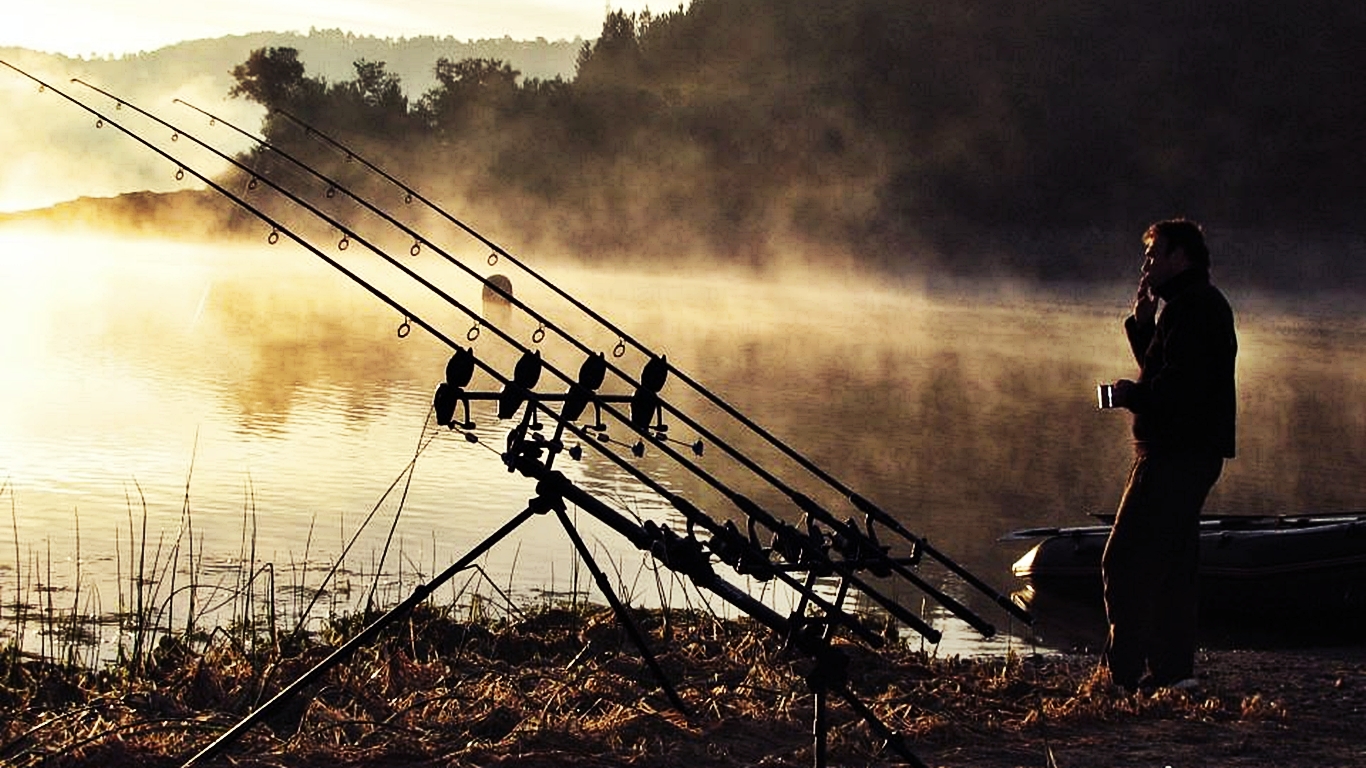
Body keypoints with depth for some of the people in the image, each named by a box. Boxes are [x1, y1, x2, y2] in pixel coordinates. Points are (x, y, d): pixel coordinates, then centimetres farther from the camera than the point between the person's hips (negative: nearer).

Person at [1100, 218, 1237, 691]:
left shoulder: (1192, 306, -13)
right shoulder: (1202, 305, 21)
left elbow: (1182, 382, -24)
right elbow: (1163, 367, 21)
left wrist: (1134, 395, -10)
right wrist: (1142, 322, 10)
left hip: (1175, 453, -11)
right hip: (1194, 452, 11)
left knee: (1125, 561, -10)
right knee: (1171, 563, 14)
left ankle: (1122, 673, -10)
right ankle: (1173, 669, 18)